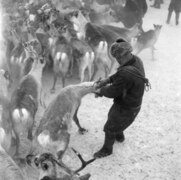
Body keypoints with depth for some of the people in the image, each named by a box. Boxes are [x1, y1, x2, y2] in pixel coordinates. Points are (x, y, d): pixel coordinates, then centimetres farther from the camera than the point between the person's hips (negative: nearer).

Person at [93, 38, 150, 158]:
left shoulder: (126, 74, -42)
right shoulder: (136, 60, -14)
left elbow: (112, 92, -26)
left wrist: (100, 91, -6)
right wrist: (106, 80, 0)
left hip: (126, 109, -8)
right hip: (132, 102, 8)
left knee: (110, 128, 16)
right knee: (112, 116, 34)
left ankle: (107, 149, 44)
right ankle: (120, 137, 60)